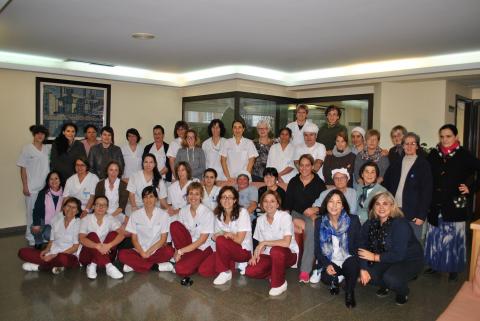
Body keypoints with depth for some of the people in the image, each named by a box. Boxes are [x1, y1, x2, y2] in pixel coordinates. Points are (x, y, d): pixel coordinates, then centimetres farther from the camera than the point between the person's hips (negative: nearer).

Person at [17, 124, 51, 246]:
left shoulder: (48, 149, 7)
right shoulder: (27, 149, -2)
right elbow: (23, 169, -2)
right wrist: (24, 186, -7)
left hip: (46, 186, 3)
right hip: (32, 187, -3)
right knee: (32, 212, 5)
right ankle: (31, 237, 18)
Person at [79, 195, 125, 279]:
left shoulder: (110, 219, 0)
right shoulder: (86, 219, -3)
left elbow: (121, 234, -17)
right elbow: (81, 239, -19)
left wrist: (108, 245, -35)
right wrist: (97, 246, -37)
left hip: (105, 254, 1)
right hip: (88, 255, -1)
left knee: (113, 234, -20)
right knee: (92, 235, -26)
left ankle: (93, 265, -26)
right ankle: (108, 266, -39)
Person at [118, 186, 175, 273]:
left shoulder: (163, 214, 0)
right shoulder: (135, 215, 2)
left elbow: (163, 238, -2)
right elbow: (134, 238, 1)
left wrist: (149, 252, -12)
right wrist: (142, 253, -15)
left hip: (156, 250, -1)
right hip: (140, 251, 1)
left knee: (169, 251, -31)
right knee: (122, 254, -26)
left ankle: (134, 264, -21)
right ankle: (157, 266, -25)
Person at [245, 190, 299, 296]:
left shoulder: (285, 216, -16)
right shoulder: (260, 219, 1)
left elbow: (286, 243, -26)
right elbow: (261, 243, 8)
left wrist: (264, 243, -22)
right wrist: (256, 254, -11)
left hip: (288, 254, -4)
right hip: (269, 255, 5)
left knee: (275, 250, -39)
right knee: (250, 271, -20)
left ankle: (279, 283, -12)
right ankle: (274, 273, 11)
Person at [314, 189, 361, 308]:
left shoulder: (353, 220, -3)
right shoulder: (319, 223, 0)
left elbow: (358, 245, -2)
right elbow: (317, 249, 1)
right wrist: (327, 265, -15)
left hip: (348, 259, -1)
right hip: (329, 262, 1)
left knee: (353, 263, -35)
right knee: (326, 277, -30)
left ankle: (349, 293, -4)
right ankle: (335, 281, 11)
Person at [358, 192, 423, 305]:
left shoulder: (401, 224, -26)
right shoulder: (370, 224, -9)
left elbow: (399, 254, -32)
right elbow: (362, 248, -13)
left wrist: (375, 257, -26)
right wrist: (363, 269, -24)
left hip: (409, 260, -5)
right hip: (387, 259, 6)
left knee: (390, 278, -31)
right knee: (367, 273, -16)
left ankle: (403, 293, 6)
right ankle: (386, 286, 17)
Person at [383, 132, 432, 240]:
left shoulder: (424, 165, -2)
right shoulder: (396, 163, 11)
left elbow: (427, 192, -6)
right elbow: (386, 185, 12)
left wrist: (421, 215, -11)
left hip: (413, 214, -4)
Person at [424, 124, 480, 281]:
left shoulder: (463, 155, -5)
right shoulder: (434, 154, 4)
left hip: (455, 204, -3)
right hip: (435, 204, 3)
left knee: (453, 236, 5)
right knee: (435, 235, 10)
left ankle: (453, 268, 21)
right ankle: (435, 264, 25)